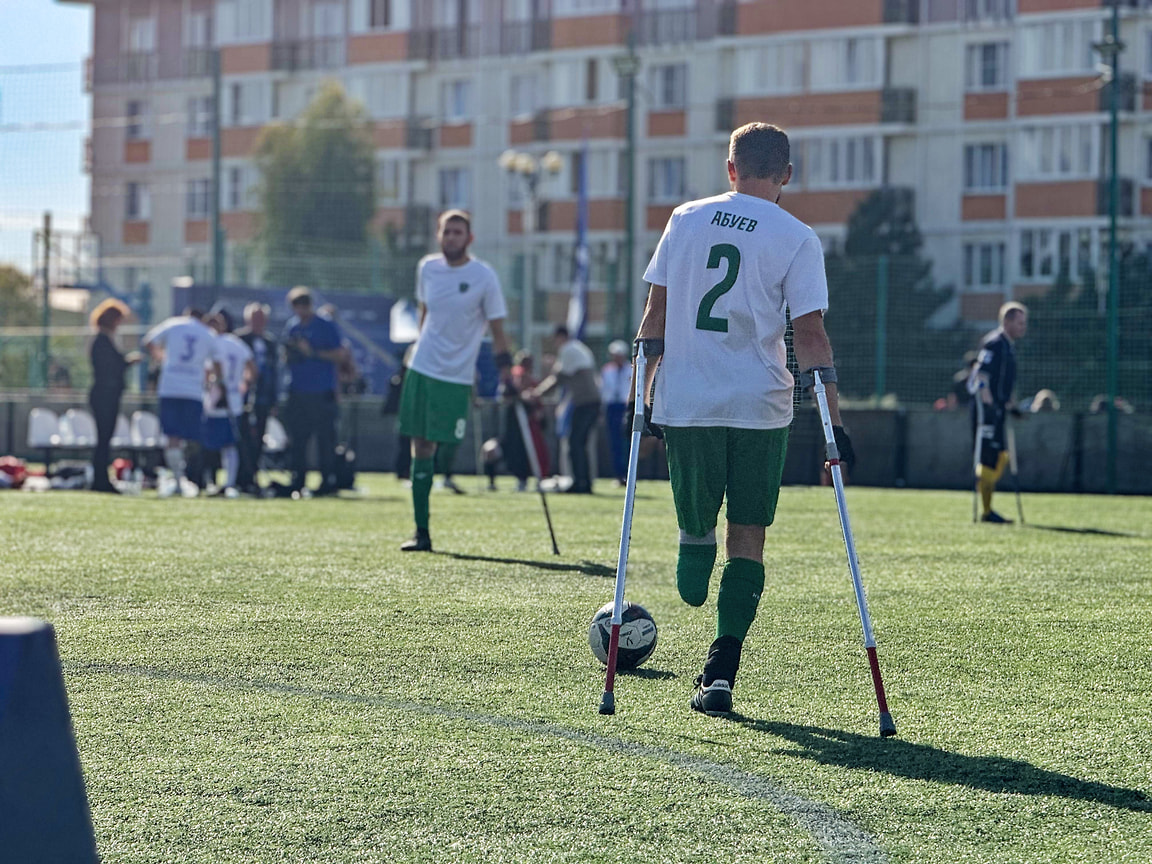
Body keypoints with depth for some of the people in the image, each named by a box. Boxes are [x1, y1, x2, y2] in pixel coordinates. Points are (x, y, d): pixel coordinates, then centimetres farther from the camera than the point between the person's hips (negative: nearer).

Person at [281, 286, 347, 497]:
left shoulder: (326, 325, -1)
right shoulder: (291, 326, 15)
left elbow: (340, 355, -4)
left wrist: (313, 353, -12)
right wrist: (289, 354, -2)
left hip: (322, 393, -5)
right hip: (297, 391, 5)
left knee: (325, 438, -6)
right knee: (297, 438, 3)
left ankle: (329, 481, -2)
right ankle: (297, 481, 7)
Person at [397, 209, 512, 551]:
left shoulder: (484, 276, -6)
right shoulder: (427, 268, 6)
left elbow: (497, 330, -3)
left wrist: (505, 374, -7)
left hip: (456, 377, -4)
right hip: (420, 369, 4)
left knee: (445, 451, -11)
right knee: (420, 446, 2)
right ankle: (421, 531, 5)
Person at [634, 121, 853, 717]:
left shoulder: (685, 220, 7)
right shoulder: (796, 239, -1)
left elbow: (656, 314, 6)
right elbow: (809, 334, -7)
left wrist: (641, 391, 13)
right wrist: (832, 418, -6)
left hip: (684, 400, 1)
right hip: (760, 405, -1)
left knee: (696, 524, 18)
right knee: (747, 535, 3)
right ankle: (720, 673, -3)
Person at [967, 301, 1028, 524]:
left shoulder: (1009, 345, 17)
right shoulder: (994, 343, -14)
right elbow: (982, 375, -21)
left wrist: (1009, 404, 26)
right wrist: (989, 403, -27)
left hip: (997, 407, 10)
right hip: (986, 407, -10)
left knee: (1001, 456, 12)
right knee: (990, 458, -9)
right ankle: (986, 511, -4)